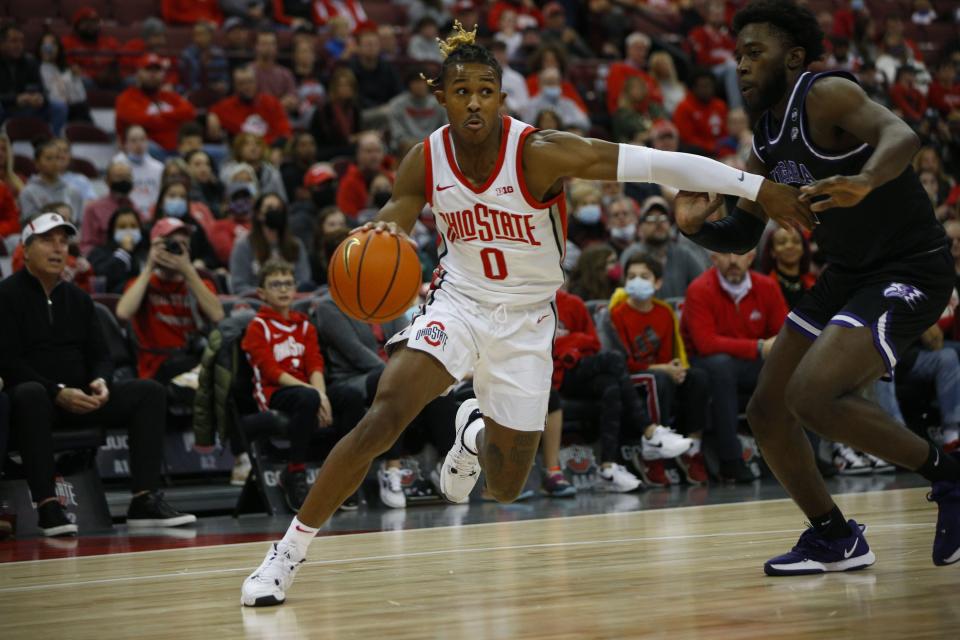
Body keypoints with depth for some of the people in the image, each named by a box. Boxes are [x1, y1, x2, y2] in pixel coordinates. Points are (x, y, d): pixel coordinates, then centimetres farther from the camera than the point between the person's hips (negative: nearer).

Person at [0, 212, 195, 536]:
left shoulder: (78, 298, 17)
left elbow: (100, 354, 15)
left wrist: (100, 382, -10)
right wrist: (58, 393, -22)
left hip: (81, 397, 6)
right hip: (37, 397, -6)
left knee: (149, 392, -11)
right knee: (29, 395, -41)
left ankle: (144, 500, -20)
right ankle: (47, 506, -43)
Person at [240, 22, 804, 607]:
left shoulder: (540, 153, -23)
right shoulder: (425, 162, -12)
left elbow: (657, 163, -27)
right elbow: (391, 225, 2)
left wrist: (757, 187, -32)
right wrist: (379, 236, -25)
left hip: (525, 321, 0)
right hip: (457, 302, 0)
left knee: (505, 488, 7)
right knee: (382, 418, -25)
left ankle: (476, 433, 47)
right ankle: (289, 553, -15)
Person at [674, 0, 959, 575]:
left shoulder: (826, 95, -18)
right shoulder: (767, 141, 8)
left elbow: (901, 136, -37)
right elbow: (745, 234, 16)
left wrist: (864, 181, -59)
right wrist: (697, 227, -6)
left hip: (911, 271, -9)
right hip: (847, 275, 9)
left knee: (814, 393, -27)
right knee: (767, 410, 6)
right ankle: (836, 541, 21)